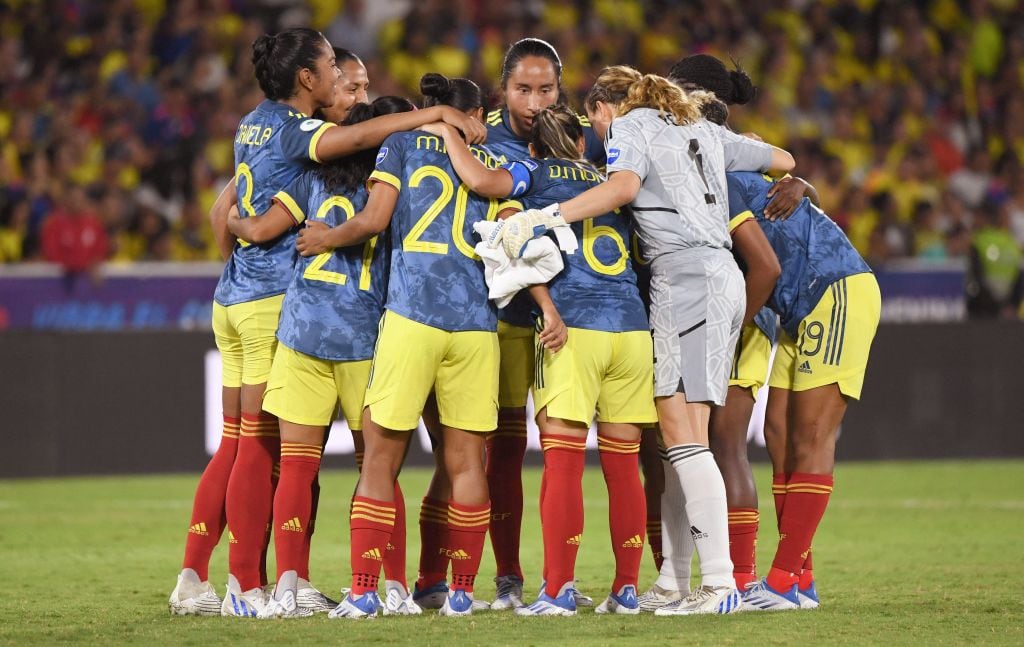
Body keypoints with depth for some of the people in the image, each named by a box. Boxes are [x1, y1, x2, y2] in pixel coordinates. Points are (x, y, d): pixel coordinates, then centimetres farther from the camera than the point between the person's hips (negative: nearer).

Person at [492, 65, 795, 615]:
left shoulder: (628, 127, 2)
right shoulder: (703, 131, 23)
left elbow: (624, 184, -20)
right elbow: (783, 161, 32)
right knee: (676, 430, 8)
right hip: (722, 276, 8)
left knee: (682, 431, -12)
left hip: (685, 277, -8)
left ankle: (720, 583, -21)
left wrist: (547, 217, -24)